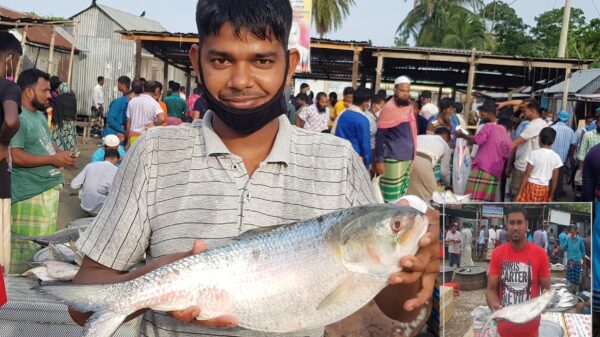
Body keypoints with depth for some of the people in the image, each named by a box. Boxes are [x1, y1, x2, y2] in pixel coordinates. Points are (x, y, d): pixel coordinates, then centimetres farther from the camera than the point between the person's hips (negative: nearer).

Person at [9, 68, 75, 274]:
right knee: (25, 248, -5)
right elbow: (16, 156, -24)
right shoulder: (18, 118, -15)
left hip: (49, 188, 10)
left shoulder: (40, 115, 16)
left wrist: (60, 153, 7)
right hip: (29, 194, -10)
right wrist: (53, 159, -19)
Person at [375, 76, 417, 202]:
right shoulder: (389, 108, -10)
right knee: (391, 197, -6)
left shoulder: (408, 107, 12)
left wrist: (412, 155, 16)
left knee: (401, 194, 11)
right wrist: (379, 160, -16)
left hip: (407, 157, 8)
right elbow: (380, 135, -12)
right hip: (393, 158, -8)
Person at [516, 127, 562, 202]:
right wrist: (551, 196, 12)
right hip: (544, 189, 4)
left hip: (531, 187, -3)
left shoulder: (534, 153, -11)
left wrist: (519, 193, -8)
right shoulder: (556, 157, 0)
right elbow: (555, 179, 3)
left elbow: (526, 175, -11)